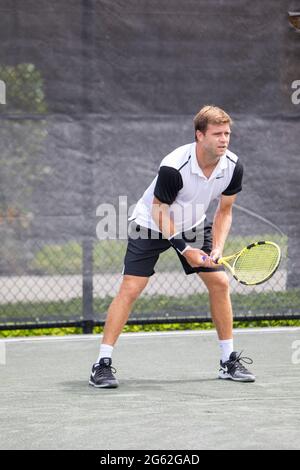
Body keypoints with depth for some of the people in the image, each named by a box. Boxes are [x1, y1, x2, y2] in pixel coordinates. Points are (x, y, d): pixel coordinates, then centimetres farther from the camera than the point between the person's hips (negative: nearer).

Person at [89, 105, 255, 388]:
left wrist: (217, 249, -16)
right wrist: (184, 249, -23)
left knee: (219, 282, -2)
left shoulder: (233, 166, -17)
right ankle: (102, 364, -11)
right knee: (130, 289, -14)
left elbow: (224, 211, -3)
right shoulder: (173, 167, -34)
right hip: (151, 225, -5)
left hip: (194, 226, 5)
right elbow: (159, 212, -21)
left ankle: (229, 361, 9)